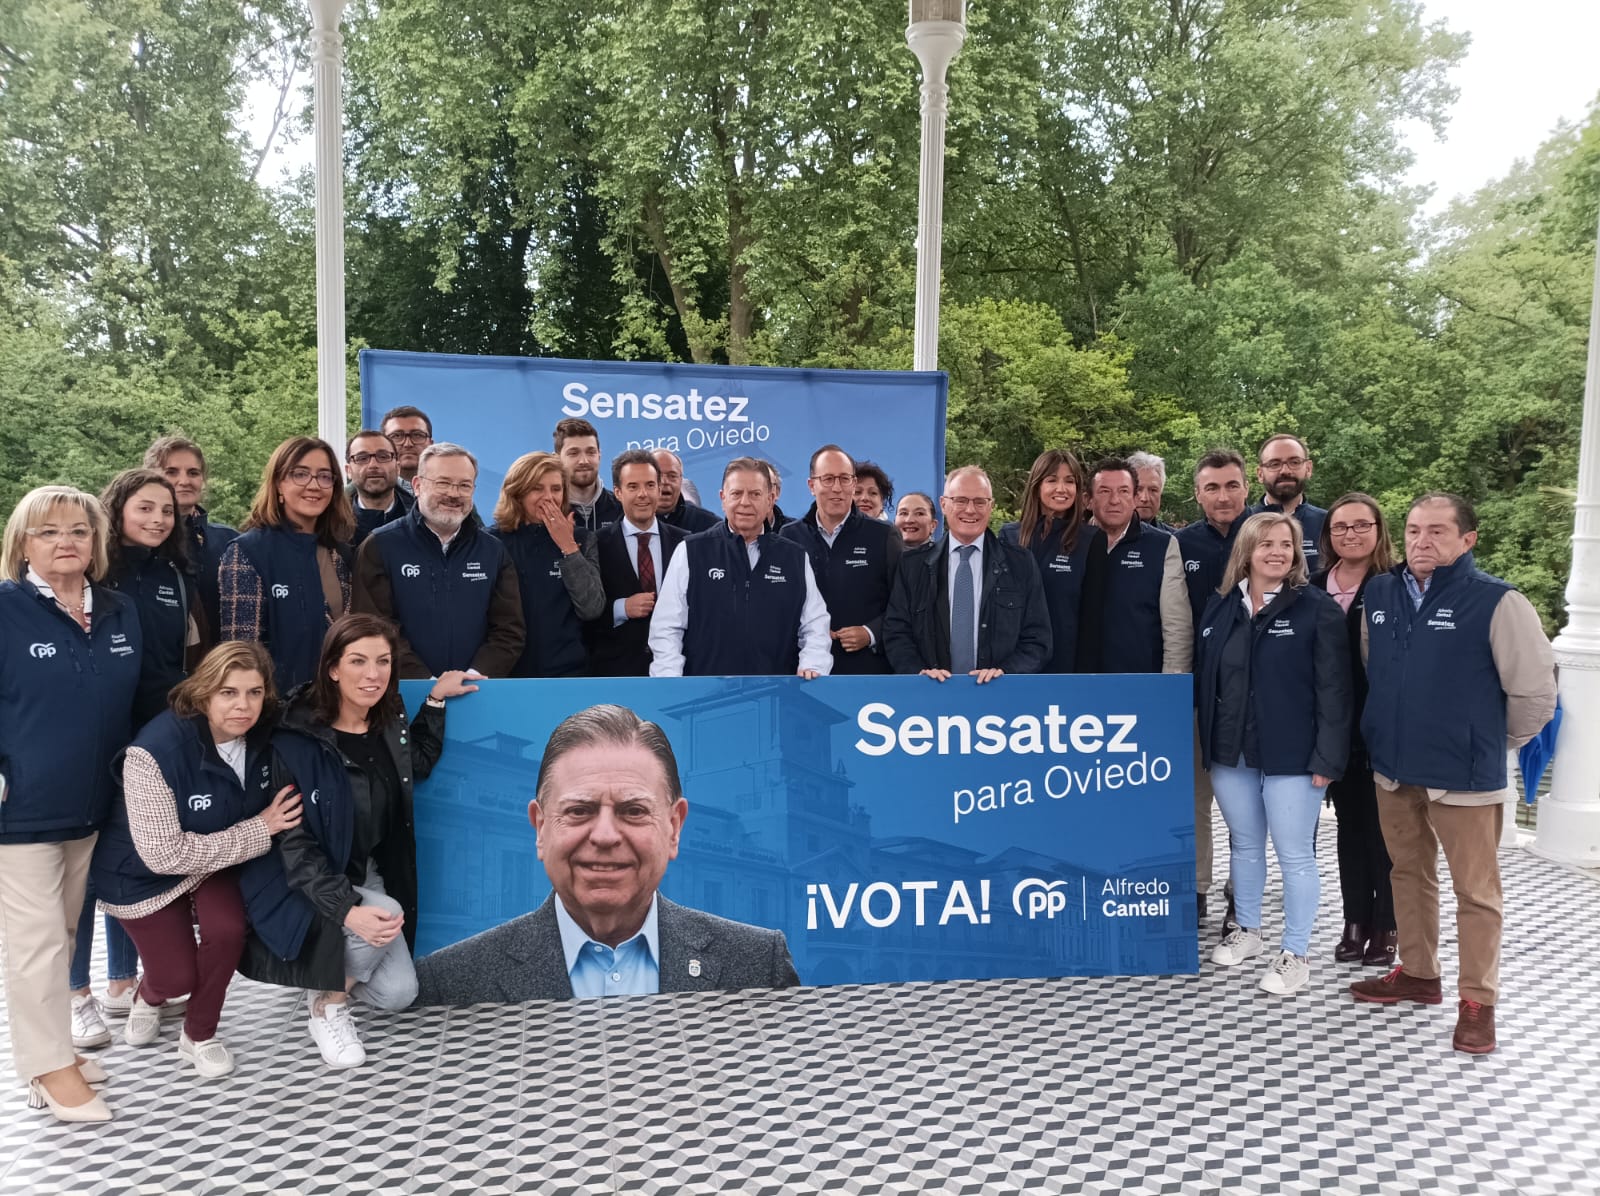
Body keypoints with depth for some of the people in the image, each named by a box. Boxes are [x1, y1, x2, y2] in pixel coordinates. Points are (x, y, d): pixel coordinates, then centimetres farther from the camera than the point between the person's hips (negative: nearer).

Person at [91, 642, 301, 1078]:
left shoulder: (261, 735, -18)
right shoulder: (157, 751, -33)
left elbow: (276, 808, 3)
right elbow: (165, 854, -31)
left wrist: (271, 823, -20)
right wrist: (258, 831, -30)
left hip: (215, 858, 3)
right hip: (144, 871, -3)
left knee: (227, 930, -23)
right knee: (179, 978, -1)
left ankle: (199, 1037, 4)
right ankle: (150, 996, 39)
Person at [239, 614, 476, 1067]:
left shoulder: (389, 721, -5)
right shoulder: (296, 743, -24)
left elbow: (417, 766, 17)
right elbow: (295, 845, -24)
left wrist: (436, 699, 7)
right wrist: (348, 909, -36)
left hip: (370, 875, 6)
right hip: (307, 885, -6)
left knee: (398, 993, -4)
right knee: (386, 914, -32)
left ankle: (335, 968, 27)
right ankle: (327, 1007, -4)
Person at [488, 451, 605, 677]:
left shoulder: (581, 539, 0)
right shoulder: (493, 540, -2)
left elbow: (592, 608, -10)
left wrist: (568, 546, -13)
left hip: (567, 669, 1)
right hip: (506, 670, 0)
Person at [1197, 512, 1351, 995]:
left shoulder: (1318, 609, -7)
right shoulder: (1219, 607, 8)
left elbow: (1333, 691, -9)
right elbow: (1203, 678, 12)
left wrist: (1327, 757, -14)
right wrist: (1204, 741, 9)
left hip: (1291, 756, -4)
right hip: (1230, 753, 5)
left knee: (1294, 855, 3)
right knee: (1244, 845, 16)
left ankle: (1296, 953, 16)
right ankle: (1246, 931, 34)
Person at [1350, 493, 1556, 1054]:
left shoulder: (1498, 602, -14)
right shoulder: (1379, 594, 3)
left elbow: (1535, 692, -9)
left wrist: (1494, 743, 2)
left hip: (1464, 776, -5)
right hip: (1394, 769, 6)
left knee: (1476, 891, 5)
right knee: (1409, 873, 19)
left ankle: (1477, 1001, 19)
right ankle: (1418, 973, 36)